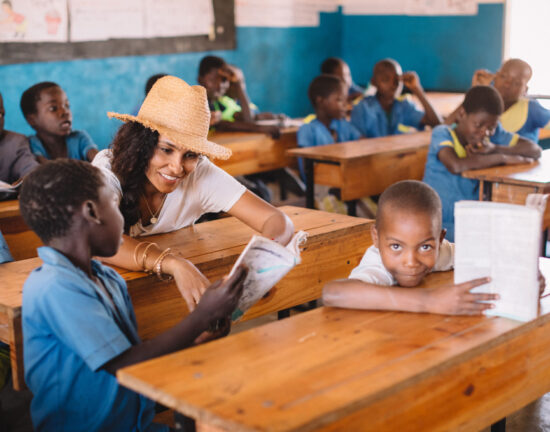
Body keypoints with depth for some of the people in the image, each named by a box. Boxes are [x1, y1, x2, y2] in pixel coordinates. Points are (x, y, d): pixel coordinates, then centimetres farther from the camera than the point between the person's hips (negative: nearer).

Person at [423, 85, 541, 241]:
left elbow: (535, 151, -1)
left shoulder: (493, 134, 5)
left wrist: (495, 149, -16)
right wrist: (503, 158, -20)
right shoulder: (442, 133, -11)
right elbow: (455, 166, -31)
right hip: (439, 223, -6)